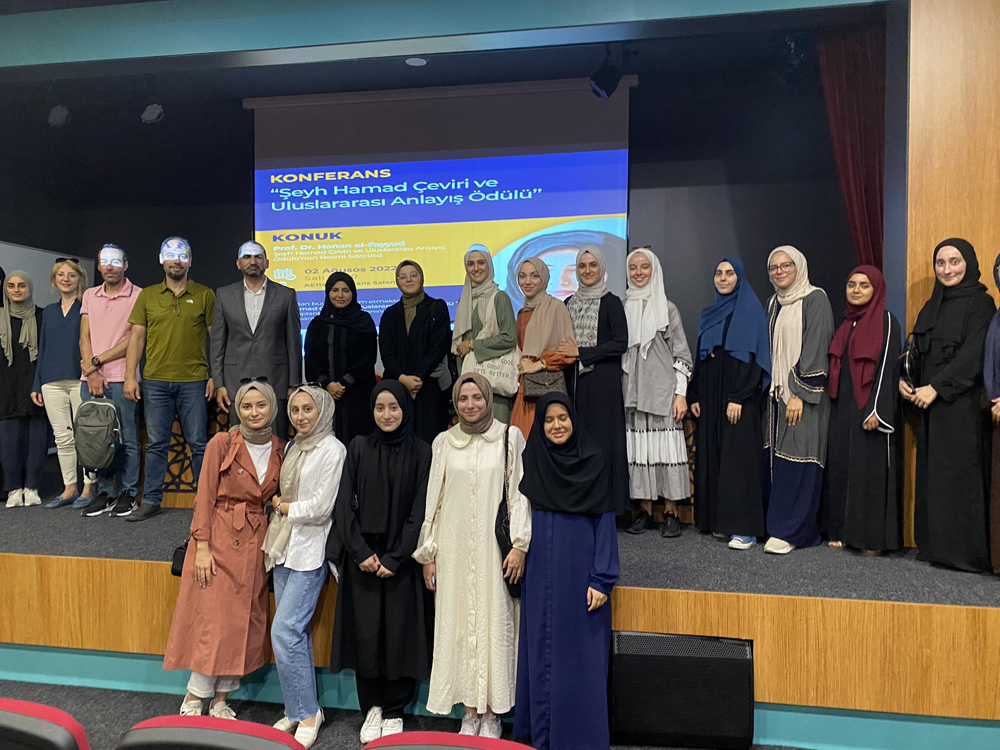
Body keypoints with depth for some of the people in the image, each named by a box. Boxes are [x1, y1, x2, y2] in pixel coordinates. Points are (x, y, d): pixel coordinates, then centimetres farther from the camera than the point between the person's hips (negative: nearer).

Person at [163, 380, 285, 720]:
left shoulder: (281, 450, 4)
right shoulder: (222, 443, -6)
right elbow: (205, 497, -6)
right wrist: (202, 548, -11)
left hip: (257, 542, 4)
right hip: (220, 538, -4)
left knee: (246, 623, 8)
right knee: (213, 619, -2)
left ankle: (221, 700, 24)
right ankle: (193, 699, 17)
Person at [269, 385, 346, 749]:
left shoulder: (332, 450, -12)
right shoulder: (293, 447, 13)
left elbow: (319, 508, -14)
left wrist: (281, 506, -2)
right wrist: (270, 541, 9)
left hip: (310, 552, -7)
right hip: (285, 548, 7)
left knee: (285, 631, -9)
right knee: (296, 631, 12)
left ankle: (306, 712, 6)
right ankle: (298, 710, 23)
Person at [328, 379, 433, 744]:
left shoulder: (421, 452, -3)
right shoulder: (359, 448, 3)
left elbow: (419, 511, -5)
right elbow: (345, 504, 1)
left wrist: (394, 557, -11)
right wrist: (361, 552, -8)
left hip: (401, 558, -1)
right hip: (361, 557, 2)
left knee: (399, 632, 3)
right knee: (364, 631, 6)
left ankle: (394, 712, 20)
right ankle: (371, 709, 23)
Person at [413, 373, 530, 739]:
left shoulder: (509, 437, 1)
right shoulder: (444, 442, 6)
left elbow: (519, 493, 1)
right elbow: (432, 500, 8)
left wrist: (520, 544, -6)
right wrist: (428, 553, 7)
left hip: (494, 549, -2)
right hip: (454, 549, 2)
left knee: (494, 622, 2)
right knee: (458, 623, 5)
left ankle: (492, 712, 17)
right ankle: (471, 711, 19)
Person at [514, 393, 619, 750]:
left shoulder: (593, 460, -4)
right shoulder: (531, 461, 5)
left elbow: (605, 521, -5)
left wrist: (602, 579, -10)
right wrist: (518, 556, 6)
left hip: (580, 571, -3)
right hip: (540, 573, 3)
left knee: (580, 655, 2)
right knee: (541, 651, 10)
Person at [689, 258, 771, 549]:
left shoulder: (749, 309, -3)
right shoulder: (710, 314, 16)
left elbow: (753, 355, -11)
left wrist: (739, 397, -19)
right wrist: (694, 395, 10)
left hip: (737, 396, -7)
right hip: (710, 397, 7)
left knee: (739, 457, -7)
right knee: (713, 457, 6)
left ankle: (745, 528, -3)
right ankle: (719, 520, 15)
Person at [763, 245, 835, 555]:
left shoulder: (815, 299, -6)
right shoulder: (774, 302, 16)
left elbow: (815, 348, -14)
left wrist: (799, 393, -18)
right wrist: (772, 390, 12)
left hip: (803, 393, -7)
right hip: (777, 392, 7)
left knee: (797, 460, -6)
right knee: (776, 458, 7)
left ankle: (791, 531, 1)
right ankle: (779, 522, 15)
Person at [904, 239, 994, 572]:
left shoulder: (980, 303, -4)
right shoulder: (932, 306, 17)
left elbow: (974, 354, -13)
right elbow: (918, 351, 16)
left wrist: (936, 387, -18)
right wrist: (904, 380, -1)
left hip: (963, 404, -7)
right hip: (929, 403, 7)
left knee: (960, 472, -6)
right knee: (932, 473, 6)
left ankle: (966, 548, 2)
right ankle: (936, 546, 12)